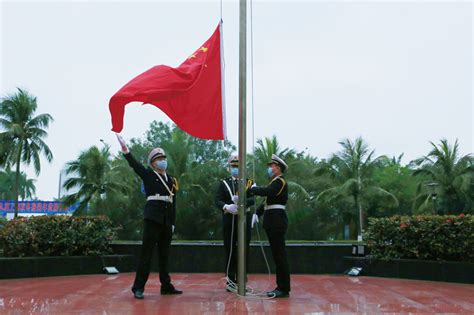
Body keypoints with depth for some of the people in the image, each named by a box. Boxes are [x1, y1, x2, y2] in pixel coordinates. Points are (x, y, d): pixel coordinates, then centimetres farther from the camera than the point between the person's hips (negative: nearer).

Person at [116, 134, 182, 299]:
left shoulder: (171, 180, 16)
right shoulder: (148, 174, 4)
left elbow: (173, 203, 15)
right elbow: (134, 164, -13)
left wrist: (173, 222, 10)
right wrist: (125, 149, -27)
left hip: (167, 220, 5)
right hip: (153, 217, -5)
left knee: (164, 253, 11)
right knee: (147, 252, -6)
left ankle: (166, 286, 19)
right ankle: (138, 287, -3)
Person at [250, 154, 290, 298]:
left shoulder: (280, 181, -10)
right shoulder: (275, 182, 20)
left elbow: (266, 192, -26)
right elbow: (267, 201, 20)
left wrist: (253, 188, -9)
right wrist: (257, 213, 6)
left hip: (277, 223, -10)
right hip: (273, 223, 10)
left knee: (280, 255, -7)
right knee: (277, 256, 11)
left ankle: (284, 289, -2)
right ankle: (281, 287, 17)